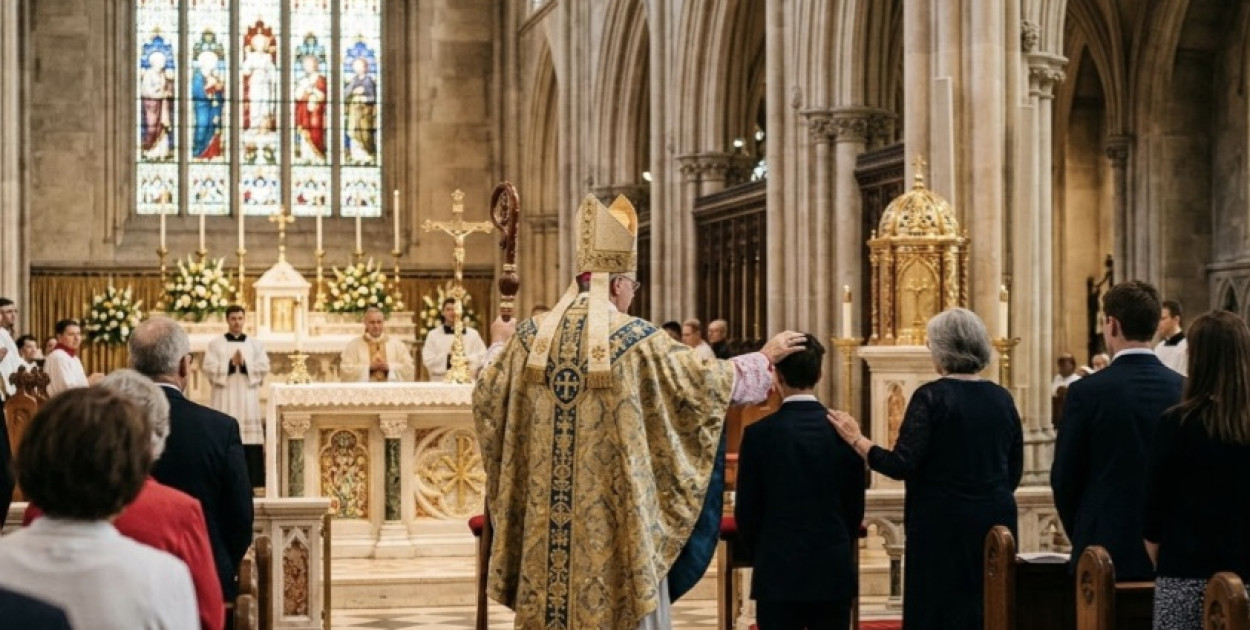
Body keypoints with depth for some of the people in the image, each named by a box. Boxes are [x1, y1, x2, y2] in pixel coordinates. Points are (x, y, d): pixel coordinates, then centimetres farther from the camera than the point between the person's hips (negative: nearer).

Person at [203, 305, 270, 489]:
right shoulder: (215, 344, 7)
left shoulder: (255, 344, 12)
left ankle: (249, 479, -2)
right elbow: (209, 368, -4)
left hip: (248, 400, 1)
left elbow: (264, 367, 1)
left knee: (249, 437, -4)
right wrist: (230, 363, -13)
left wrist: (244, 363, -12)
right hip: (225, 401, -1)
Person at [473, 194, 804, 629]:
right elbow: (707, 381, -1)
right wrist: (765, 358, 14)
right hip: (615, 518, -4)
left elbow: (485, 396, 12)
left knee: (551, 594, 10)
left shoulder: (532, 337, 3)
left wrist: (500, 346, 31)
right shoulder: (635, 340, -8)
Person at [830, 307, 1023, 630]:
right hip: (995, 523, 5)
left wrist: (856, 439, -4)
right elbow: (1014, 472, 11)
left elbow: (901, 466, -16)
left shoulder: (931, 396, -12)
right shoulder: (1001, 398, 4)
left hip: (943, 526, -5)